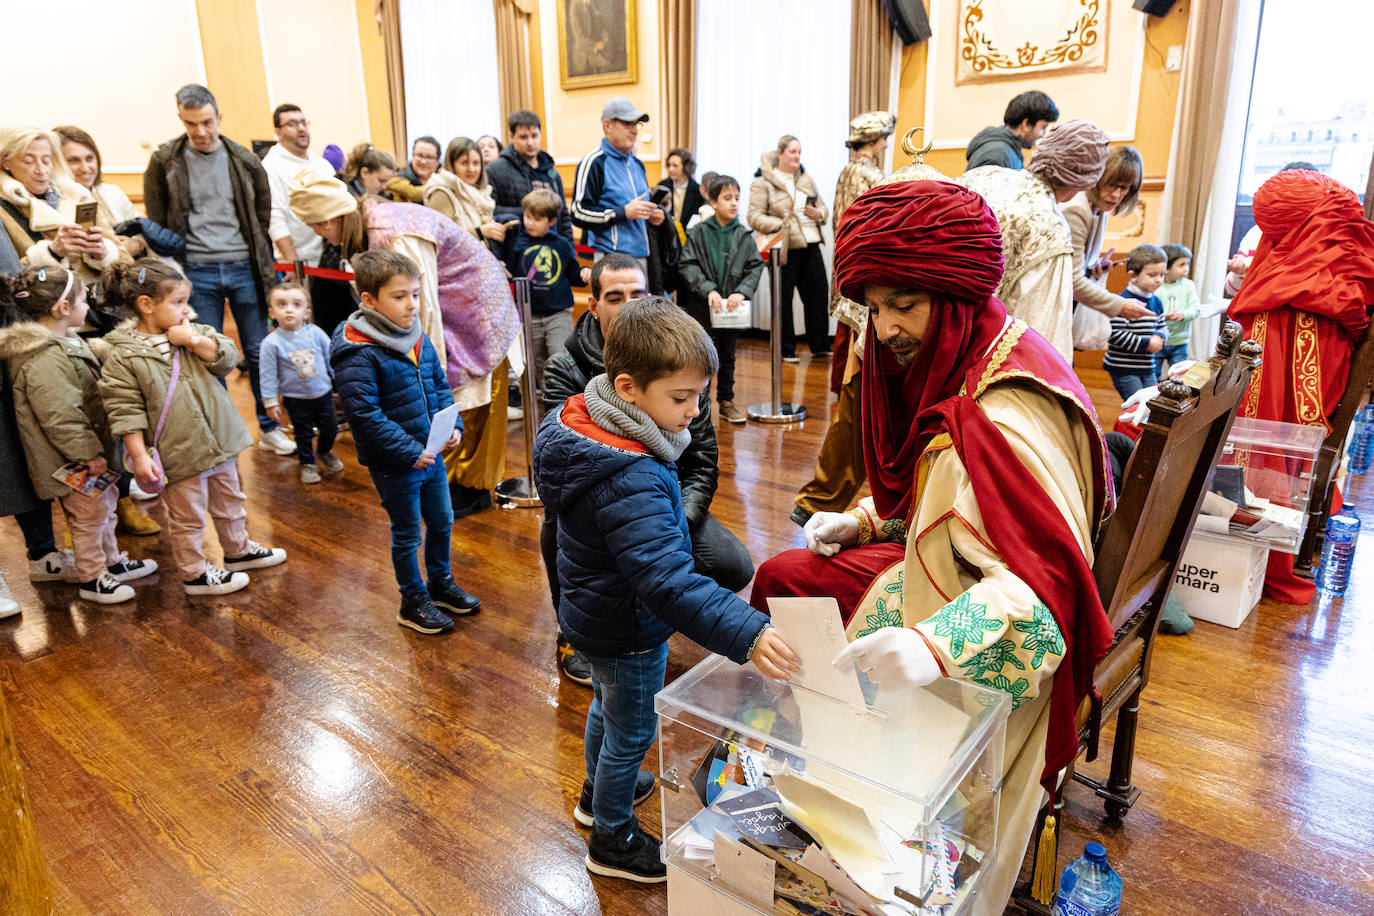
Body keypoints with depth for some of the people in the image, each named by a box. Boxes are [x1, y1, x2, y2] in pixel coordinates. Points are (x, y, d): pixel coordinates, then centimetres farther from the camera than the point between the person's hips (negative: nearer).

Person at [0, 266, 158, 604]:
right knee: (87, 515, 4)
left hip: (93, 452, 10)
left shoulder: (66, 341, 7)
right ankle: (91, 579, 20)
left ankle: (112, 562, 40)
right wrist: (88, 453, -22)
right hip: (75, 462, -10)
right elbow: (59, 417, -28)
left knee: (105, 503, 23)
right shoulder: (42, 359, -27)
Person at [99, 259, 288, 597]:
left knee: (229, 500, 23)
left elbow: (228, 358, -3)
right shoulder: (123, 356, -13)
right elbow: (125, 411, -13)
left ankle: (239, 550, 42)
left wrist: (194, 339, -16)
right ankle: (194, 573, 24)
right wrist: (139, 456, -16)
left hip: (218, 439, 6)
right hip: (178, 453, -6)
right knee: (188, 516, 7)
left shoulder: (192, 332, 2)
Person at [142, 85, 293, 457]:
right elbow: (156, 224, 5)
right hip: (196, 272, -1)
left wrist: (261, 259, 8)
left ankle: (270, 429, 18)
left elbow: (263, 213, 13)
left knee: (259, 352, 6)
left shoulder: (244, 160, 4)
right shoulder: (164, 161, 1)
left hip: (243, 268, 1)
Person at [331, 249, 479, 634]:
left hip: (431, 453, 7)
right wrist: (409, 452, -24)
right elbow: (365, 415, -24)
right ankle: (414, 602, 28)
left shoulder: (418, 338, 3)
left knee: (442, 521, 21)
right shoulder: (359, 355, -21)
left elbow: (440, 386, 13)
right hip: (393, 463, -7)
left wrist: (453, 425, -2)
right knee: (407, 534, 9)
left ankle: (441, 583, 42)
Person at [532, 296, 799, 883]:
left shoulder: (584, 429, -7)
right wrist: (747, 634, -49)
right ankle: (613, 842, 38)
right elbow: (667, 580, -45)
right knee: (630, 733, 14)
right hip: (627, 632, -9)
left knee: (607, 706, 31)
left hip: (593, 611, 10)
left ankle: (597, 796, 57)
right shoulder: (631, 484, -38)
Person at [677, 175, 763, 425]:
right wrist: (708, 290, -20)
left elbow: (755, 267, -1)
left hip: (732, 307, 2)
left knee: (727, 356, 13)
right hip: (701, 307, -2)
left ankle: (726, 401, 25)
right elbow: (687, 266, -10)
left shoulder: (744, 235, 1)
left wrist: (742, 292, -16)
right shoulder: (698, 232, -5)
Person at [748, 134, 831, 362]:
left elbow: (822, 206, 23)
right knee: (784, 300, 2)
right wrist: (782, 226, -19)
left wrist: (819, 213, -1)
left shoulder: (806, 179, 15)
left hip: (811, 246, 6)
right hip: (785, 250, -6)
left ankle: (820, 345, 21)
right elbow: (755, 217, -10)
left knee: (818, 294, 8)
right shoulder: (763, 182, -4)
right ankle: (787, 350, 14)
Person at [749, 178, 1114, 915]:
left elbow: (1041, 576, -37)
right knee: (781, 579, 11)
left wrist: (936, 646, -51)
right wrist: (864, 522, 3)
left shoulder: (1006, 415, -31)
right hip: (932, 580, 10)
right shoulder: (952, 365, 0)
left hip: (981, 657, -9)